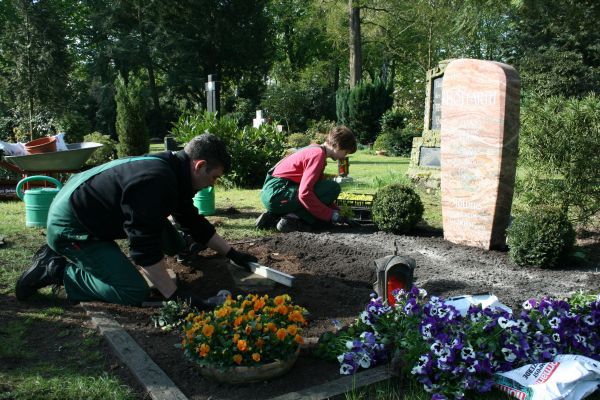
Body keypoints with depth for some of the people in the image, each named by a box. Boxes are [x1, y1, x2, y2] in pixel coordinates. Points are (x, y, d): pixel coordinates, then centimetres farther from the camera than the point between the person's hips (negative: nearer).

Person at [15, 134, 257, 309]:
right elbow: (145, 248, -29)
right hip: (70, 227, -10)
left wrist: (232, 254, 13)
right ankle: (55, 270, -2)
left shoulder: (173, 174, 3)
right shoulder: (154, 182, -29)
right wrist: (176, 296, -26)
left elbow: (194, 222, 13)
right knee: (135, 293, -15)